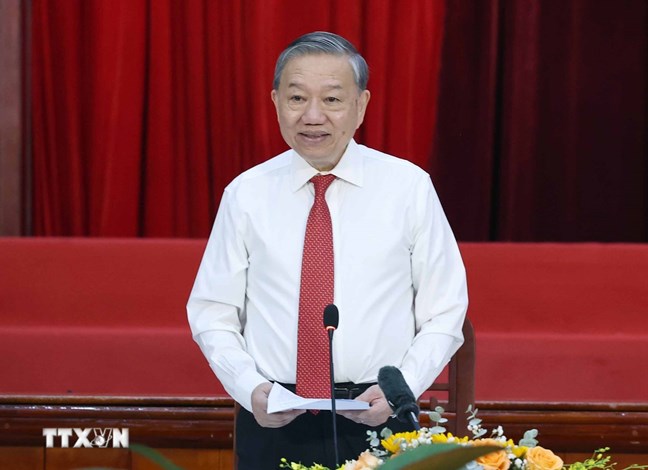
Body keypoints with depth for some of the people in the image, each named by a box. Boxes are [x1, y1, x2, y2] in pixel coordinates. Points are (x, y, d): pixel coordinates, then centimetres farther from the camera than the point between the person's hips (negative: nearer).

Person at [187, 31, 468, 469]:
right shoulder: (247, 195, 3)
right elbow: (213, 315, 7)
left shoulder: (410, 187, 1)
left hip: (377, 419, 0)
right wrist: (250, 388, -10)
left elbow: (444, 315, 4)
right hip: (272, 422, 1)